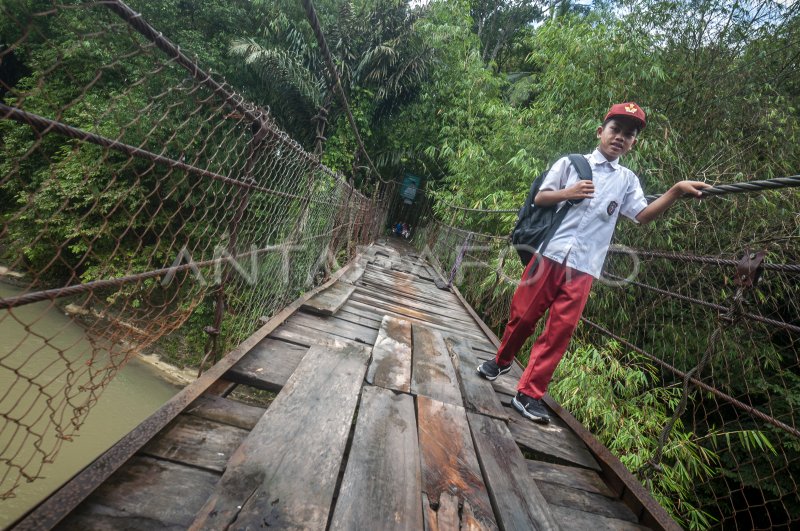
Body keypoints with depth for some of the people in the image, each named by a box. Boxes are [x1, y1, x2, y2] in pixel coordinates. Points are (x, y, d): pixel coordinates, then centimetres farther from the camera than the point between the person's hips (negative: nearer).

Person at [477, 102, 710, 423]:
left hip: (584, 267, 2)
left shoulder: (627, 180, 15)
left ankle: (528, 394, 7)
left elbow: (643, 215, 3)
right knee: (523, 315, 5)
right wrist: (567, 193, -11)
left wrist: (676, 191, -12)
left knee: (560, 331, -1)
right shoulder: (570, 163, 9)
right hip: (549, 254, -1)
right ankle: (502, 361, 31)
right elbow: (539, 199, 6)